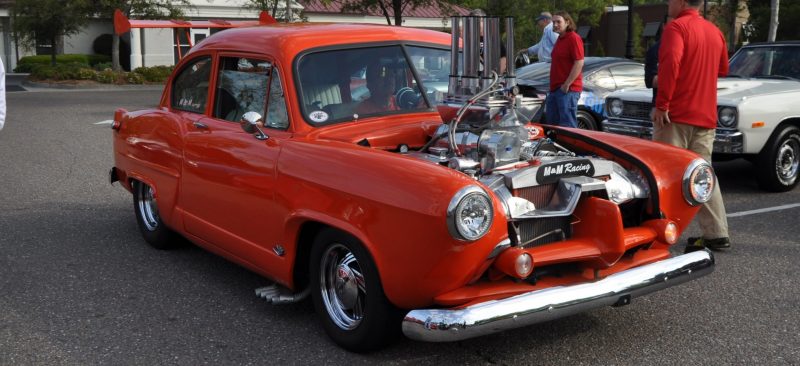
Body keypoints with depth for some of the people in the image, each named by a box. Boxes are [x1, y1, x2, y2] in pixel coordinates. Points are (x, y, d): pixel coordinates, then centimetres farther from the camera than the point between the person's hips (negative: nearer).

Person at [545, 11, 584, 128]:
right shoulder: (560, 39, 18)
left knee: (568, 126, -8)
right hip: (555, 88, 10)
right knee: (551, 122, 15)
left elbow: (579, 63, -20)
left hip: (568, 89, -10)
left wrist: (567, 84, -21)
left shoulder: (573, 38, -12)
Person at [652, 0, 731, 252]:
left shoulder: (677, 27, -10)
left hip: (676, 115, -7)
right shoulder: (714, 31, 13)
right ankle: (717, 234, 13)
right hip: (706, 116, 7)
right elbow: (722, 69, 25)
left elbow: (670, 63, -25)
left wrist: (661, 104, -22)